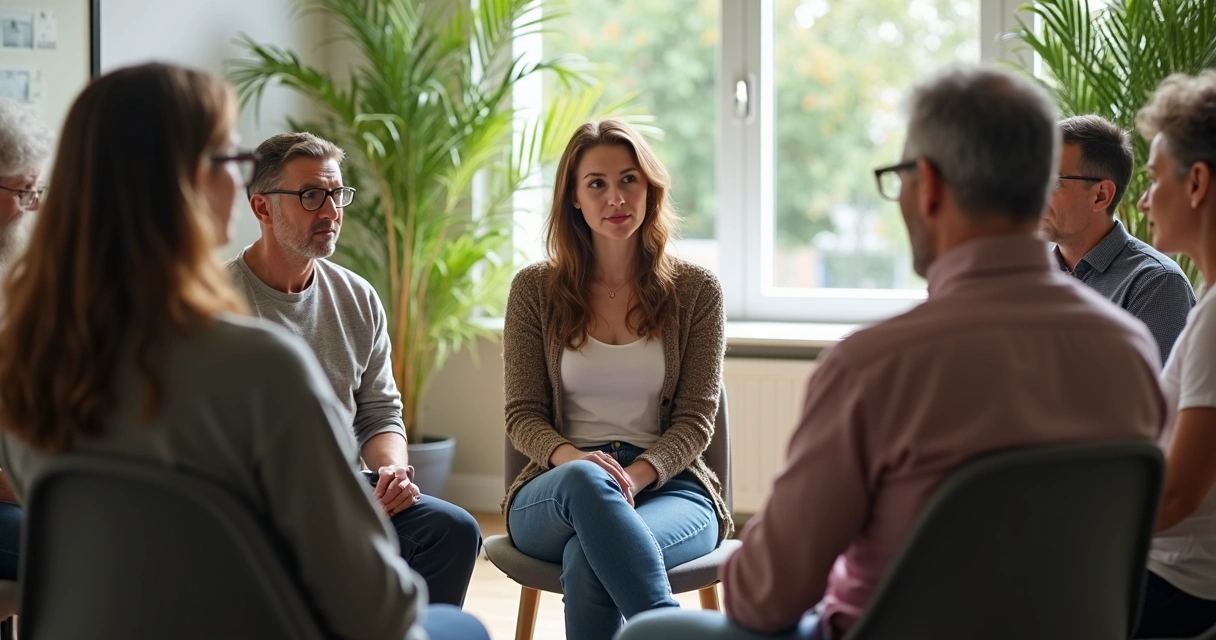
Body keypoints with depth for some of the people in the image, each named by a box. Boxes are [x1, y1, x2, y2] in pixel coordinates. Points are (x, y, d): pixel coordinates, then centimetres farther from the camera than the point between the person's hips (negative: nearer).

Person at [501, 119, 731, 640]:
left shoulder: (696, 290, 6)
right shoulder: (535, 289, 8)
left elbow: (695, 420, 2)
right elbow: (522, 416, 5)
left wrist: (635, 476, -19)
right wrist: (571, 457, -19)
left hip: (667, 484, -1)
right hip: (553, 493, 1)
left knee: (587, 561, -38)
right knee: (583, 480, -40)